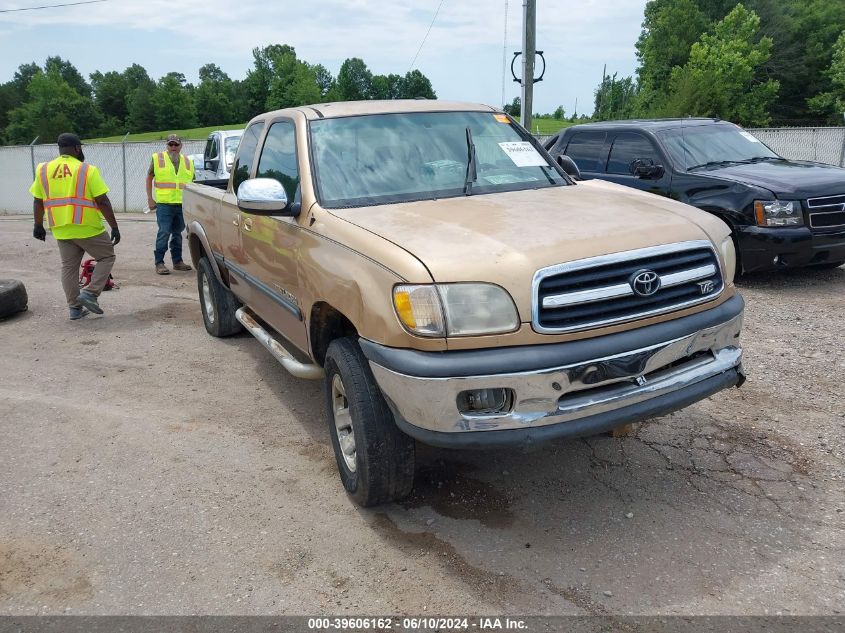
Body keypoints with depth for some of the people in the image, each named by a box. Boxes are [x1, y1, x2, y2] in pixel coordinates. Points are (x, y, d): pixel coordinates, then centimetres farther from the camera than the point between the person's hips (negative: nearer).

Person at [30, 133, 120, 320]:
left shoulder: (43, 170, 5)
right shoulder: (88, 170, -8)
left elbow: (37, 201, 10)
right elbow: (103, 202, -12)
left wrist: (38, 225, 21)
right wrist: (114, 227, -6)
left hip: (61, 231, 5)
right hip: (88, 228, -5)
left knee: (69, 267, 14)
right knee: (107, 257, 13)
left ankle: (74, 308, 17)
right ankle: (90, 293, -1)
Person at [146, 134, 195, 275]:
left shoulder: (188, 162, 12)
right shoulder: (158, 158, 3)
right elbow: (149, 178, 8)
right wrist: (150, 198, 1)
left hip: (182, 204, 4)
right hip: (164, 204, -4)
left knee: (177, 233, 13)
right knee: (164, 233, -8)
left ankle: (177, 261, 22)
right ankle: (159, 263, -2)